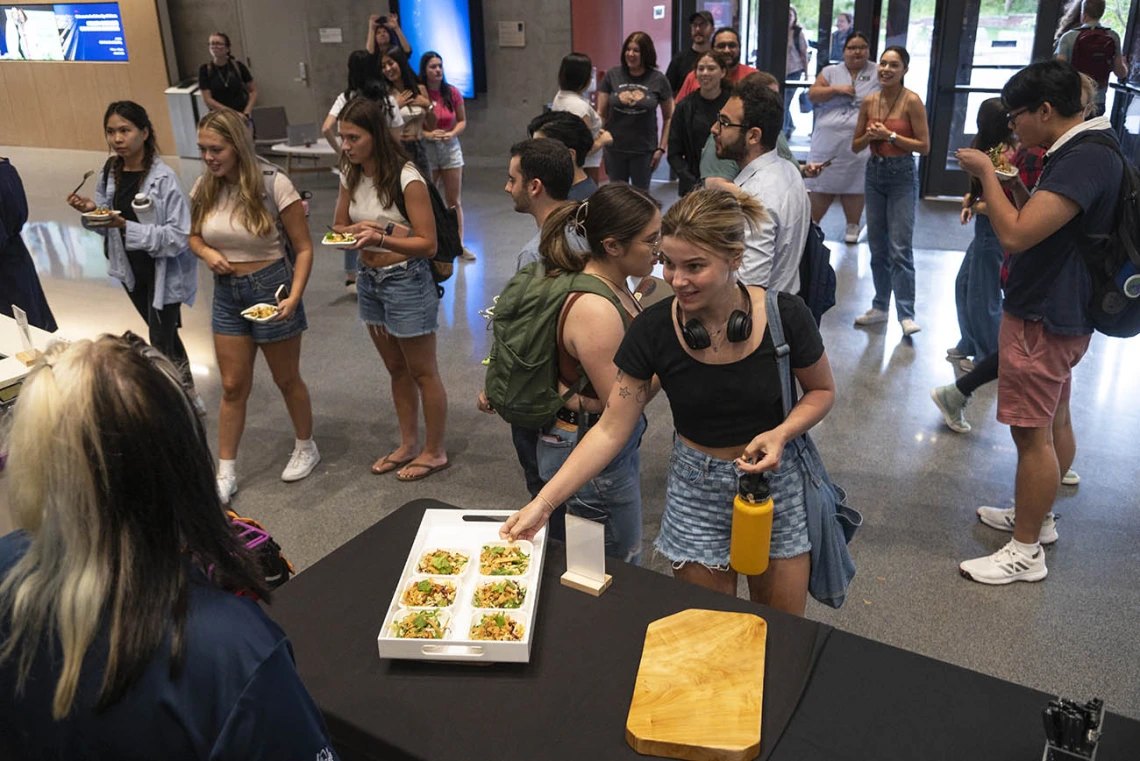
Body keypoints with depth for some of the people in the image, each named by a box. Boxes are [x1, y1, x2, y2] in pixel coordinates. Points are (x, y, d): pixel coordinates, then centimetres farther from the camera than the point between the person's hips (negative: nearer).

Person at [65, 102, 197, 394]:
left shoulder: (163, 178, -22)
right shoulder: (110, 172, -2)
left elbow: (179, 236, -25)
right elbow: (108, 223, 9)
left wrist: (127, 227, -31)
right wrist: (91, 210, -13)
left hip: (163, 272, -7)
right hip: (130, 270, 7)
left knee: (160, 342, -1)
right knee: (164, 335, 21)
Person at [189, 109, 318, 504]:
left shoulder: (273, 184, -16)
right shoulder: (204, 188, -1)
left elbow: (303, 248, -12)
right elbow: (194, 235, 15)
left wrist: (294, 298, -22)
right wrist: (207, 253, -8)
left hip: (270, 287, -4)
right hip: (226, 293, 4)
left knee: (286, 379, 12)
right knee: (233, 386, 9)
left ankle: (306, 448, 36)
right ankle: (226, 472, 19)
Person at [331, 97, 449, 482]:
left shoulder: (407, 179, -19)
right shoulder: (351, 176, 2)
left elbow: (428, 244, -20)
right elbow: (340, 225, 12)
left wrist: (380, 238, -34)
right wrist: (352, 232, -12)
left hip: (406, 281, -7)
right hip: (369, 280, 7)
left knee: (422, 373, 7)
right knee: (397, 370, 19)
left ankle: (435, 451, 22)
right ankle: (408, 444, 33)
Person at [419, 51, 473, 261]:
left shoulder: (452, 93, 0)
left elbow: (462, 121, 9)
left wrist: (452, 133, -10)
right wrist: (427, 134, -19)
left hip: (450, 148, 2)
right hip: (425, 149, -2)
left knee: (454, 201, 6)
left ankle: (459, 245, 14)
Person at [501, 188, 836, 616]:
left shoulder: (784, 316, -18)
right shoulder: (653, 330, -17)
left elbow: (822, 390, 1)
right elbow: (610, 432, -12)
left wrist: (781, 433, -20)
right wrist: (543, 503, -18)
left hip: (777, 480, 0)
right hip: (697, 488, 0)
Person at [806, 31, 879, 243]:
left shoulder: (877, 73, 7)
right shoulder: (830, 72, 10)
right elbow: (812, 94, 0)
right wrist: (837, 89, -11)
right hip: (827, 141, 1)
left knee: (853, 186, 2)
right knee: (822, 185, 4)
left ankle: (852, 227, 15)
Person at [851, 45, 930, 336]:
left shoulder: (912, 101, -9)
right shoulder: (869, 102, 5)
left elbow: (924, 146, -10)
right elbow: (855, 146, 11)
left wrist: (890, 135, -16)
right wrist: (869, 136, -10)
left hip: (902, 176, -5)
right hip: (875, 173, 6)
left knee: (900, 249, -11)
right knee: (877, 246, 11)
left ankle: (906, 314, -6)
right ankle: (880, 307, 21)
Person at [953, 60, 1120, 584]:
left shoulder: (1086, 159, -25)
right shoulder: (1087, 148, 9)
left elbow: (1016, 234, -30)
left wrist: (986, 172, -19)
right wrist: (995, 184, 7)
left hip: (1044, 319, -11)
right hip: (1058, 310, 11)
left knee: (1033, 432, -2)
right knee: (1054, 422, 21)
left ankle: (1026, 552, 10)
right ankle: (1037, 516, 38)